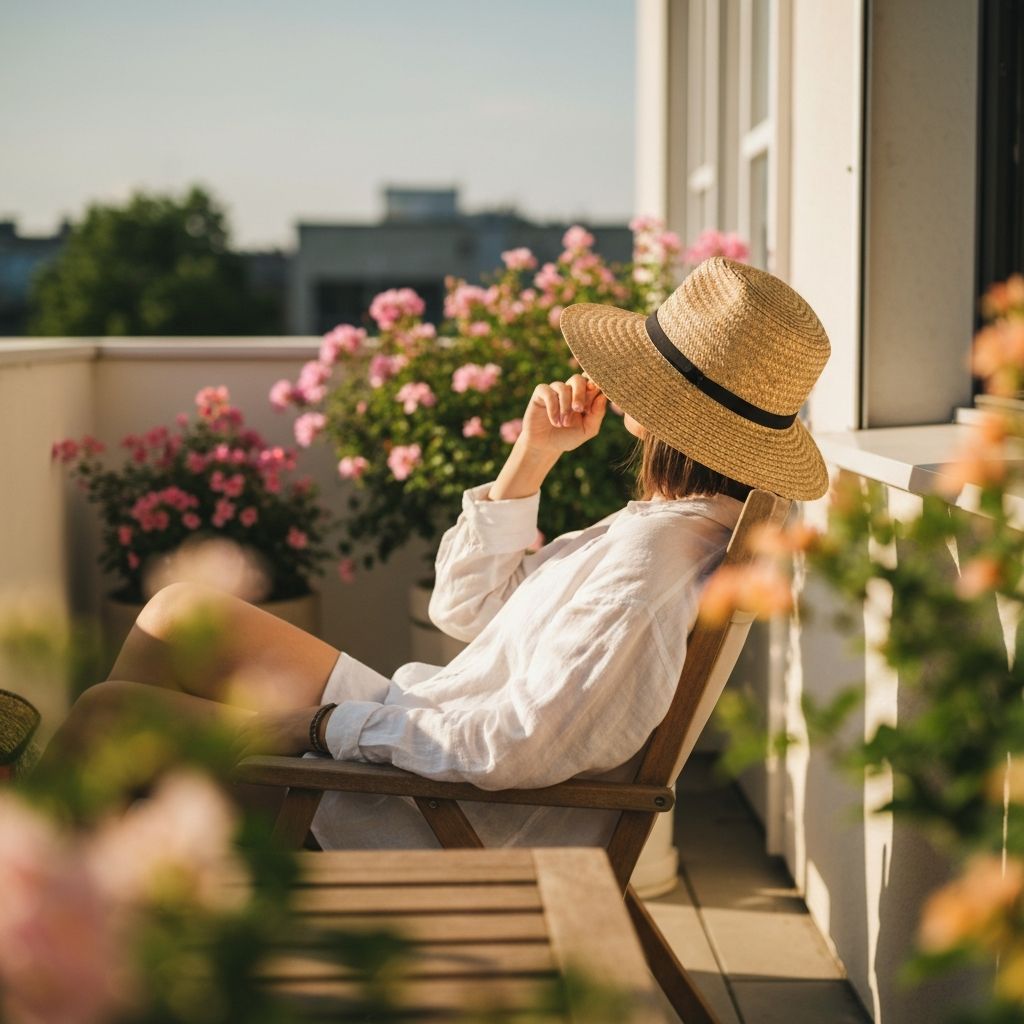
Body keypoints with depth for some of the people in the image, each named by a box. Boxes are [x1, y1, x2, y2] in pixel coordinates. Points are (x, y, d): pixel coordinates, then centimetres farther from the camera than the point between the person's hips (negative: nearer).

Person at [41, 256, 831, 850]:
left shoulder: (649, 563, -26)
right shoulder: (671, 522, 6)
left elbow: (511, 746, -32)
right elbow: (469, 606, 11)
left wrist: (328, 722, -19)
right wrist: (533, 457, 1)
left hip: (440, 824, -10)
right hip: (418, 732, 10)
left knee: (107, 713, -9)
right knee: (178, 611, 12)